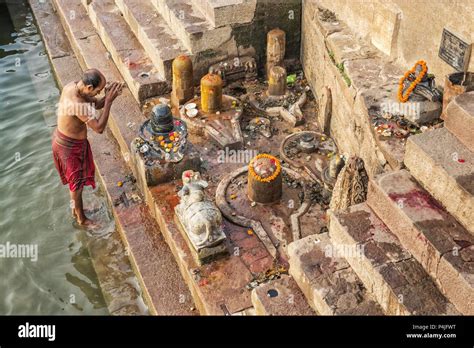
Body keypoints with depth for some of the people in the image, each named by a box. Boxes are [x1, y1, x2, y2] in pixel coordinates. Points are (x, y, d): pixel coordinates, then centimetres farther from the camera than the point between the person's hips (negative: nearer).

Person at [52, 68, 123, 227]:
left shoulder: (73, 85, -9)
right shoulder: (78, 104, -38)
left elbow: (95, 104, 3)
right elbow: (99, 128, -34)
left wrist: (107, 95, -18)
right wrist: (109, 101, -32)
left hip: (62, 137, 9)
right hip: (70, 146, -9)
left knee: (75, 179, 28)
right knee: (77, 183, 13)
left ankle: (75, 208, 51)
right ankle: (81, 219, 36)